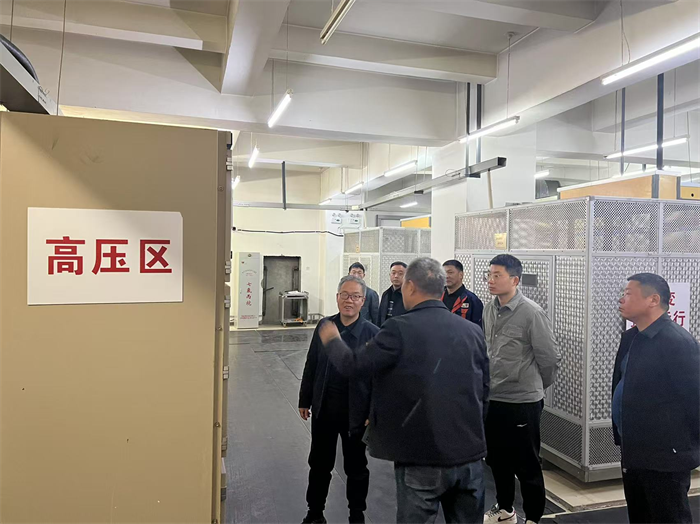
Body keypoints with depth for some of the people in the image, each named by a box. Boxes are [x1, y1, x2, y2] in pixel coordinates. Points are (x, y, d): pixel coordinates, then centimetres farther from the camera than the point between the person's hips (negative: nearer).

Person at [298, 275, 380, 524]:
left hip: (356, 413, -3)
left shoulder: (372, 333, -13)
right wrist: (305, 400, 9)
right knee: (319, 464, 18)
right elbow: (311, 366, 6)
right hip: (323, 410, 3)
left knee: (356, 467, 15)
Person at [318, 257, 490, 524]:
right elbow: (484, 391, 9)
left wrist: (332, 339, 10)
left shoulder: (400, 328, -15)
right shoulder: (473, 331, 0)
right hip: (470, 454, 5)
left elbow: (352, 365, -9)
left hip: (423, 458, -4)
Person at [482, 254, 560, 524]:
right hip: (492, 398, 6)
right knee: (497, 459, 19)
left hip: (522, 402, -6)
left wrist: (535, 386, 4)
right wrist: (491, 383, 15)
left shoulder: (532, 313, -16)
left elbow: (550, 358, -9)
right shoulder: (489, 309, 3)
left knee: (527, 464, 8)